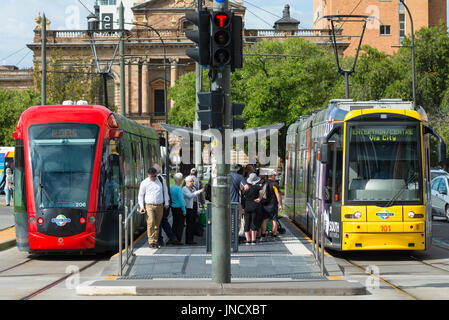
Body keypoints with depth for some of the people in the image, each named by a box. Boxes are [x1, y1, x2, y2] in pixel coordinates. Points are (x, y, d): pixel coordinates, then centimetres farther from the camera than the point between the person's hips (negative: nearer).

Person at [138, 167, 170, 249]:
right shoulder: (144, 183, 2)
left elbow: (165, 191, 19)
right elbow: (141, 195, 6)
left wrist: (166, 203, 14)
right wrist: (141, 206, -3)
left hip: (159, 206, 3)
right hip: (149, 206, -3)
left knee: (157, 225, 6)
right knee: (150, 224, -16)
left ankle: (155, 241, 12)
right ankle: (151, 241, -17)